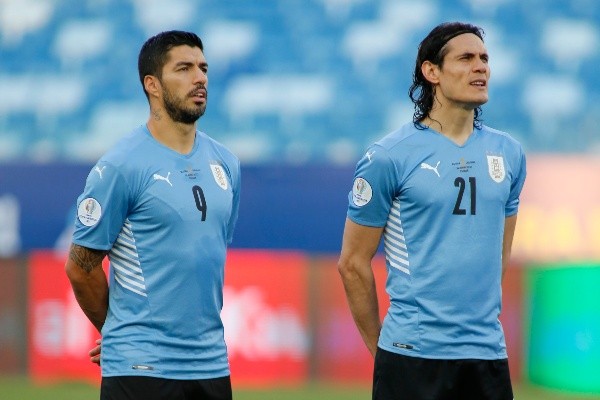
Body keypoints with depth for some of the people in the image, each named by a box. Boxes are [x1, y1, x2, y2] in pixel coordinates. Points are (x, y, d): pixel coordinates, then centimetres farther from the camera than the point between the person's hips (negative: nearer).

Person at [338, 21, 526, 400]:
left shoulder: (508, 153, 8)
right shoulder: (389, 158, -6)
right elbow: (353, 262, -1)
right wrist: (380, 346, 4)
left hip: (489, 354, 4)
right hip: (414, 354, -4)